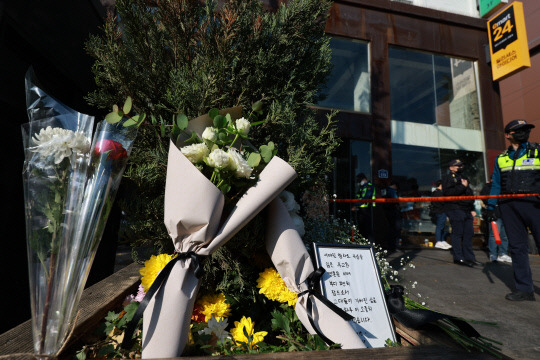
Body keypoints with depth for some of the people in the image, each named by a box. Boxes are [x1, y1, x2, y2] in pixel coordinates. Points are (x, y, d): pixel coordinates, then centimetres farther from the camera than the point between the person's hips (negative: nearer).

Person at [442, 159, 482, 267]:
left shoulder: (463, 177, 26)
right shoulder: (448, 177, -1)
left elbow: (469, 194, 29)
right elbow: (447, 192, -18)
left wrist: (472, 209, 22)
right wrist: (462, 187, -15)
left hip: (466, 210, 8)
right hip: (455, 209, -8)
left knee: (468, 233, 7)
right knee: (457, 233, -7)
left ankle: (469, 257, 15)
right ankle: (459, 258, -1)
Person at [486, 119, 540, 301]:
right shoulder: (501, 159, 16)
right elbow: (496, 185, 15)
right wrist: (491, 207, 9)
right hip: (508, 207, 3)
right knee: (517, 247, 5)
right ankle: (524, 288, 13)